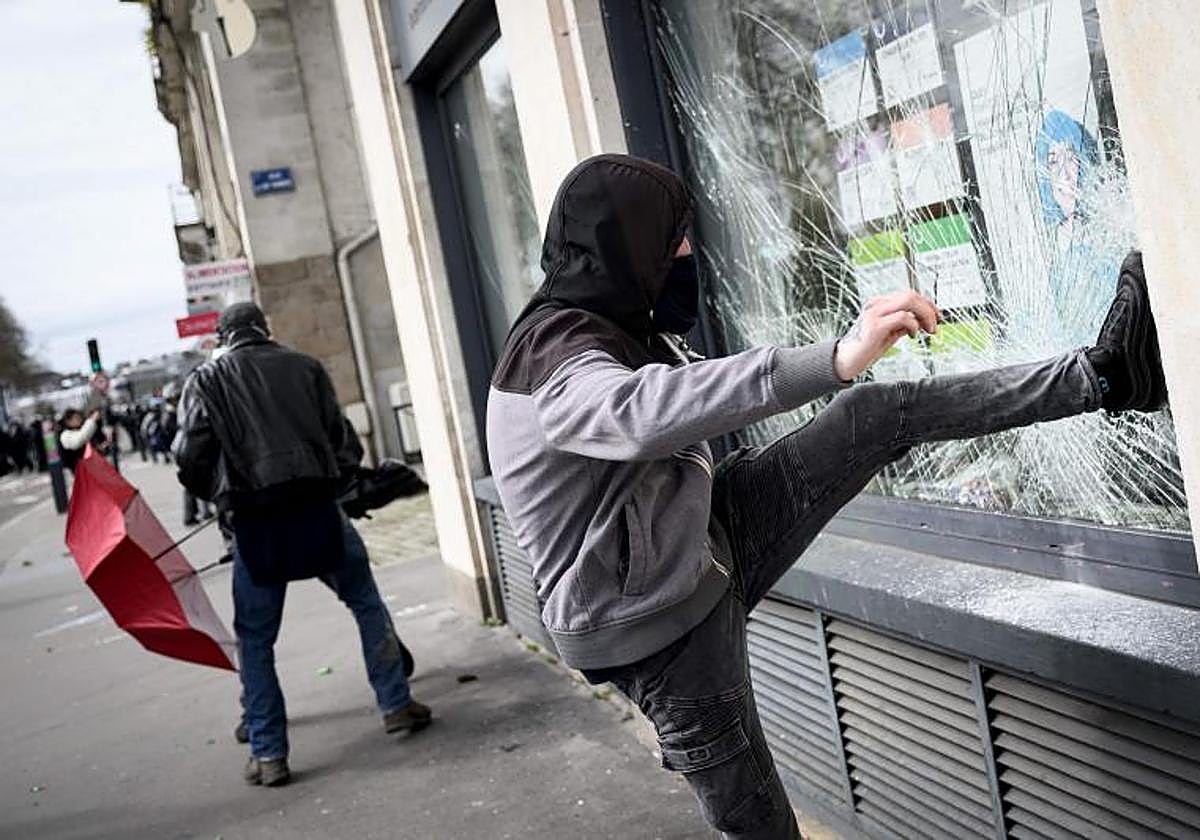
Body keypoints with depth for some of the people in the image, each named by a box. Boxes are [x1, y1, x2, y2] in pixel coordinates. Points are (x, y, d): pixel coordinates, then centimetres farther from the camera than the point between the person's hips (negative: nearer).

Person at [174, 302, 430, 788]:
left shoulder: (205, 382, 7)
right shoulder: (305, 367, 9)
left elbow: (191, 458, 0)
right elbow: (341, 440, 6)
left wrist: (218, 495, 18)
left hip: (255, 523, 0)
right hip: (317, 508, 1)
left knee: (254, 638, 10)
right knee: (367, 603, 19)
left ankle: (268, 753, 11)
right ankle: (396, 706, 21)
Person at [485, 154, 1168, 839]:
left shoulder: (613, 331, 9)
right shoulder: (554, 360, -24)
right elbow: (649, 411, -45)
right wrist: (838, 360, -54)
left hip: (707, 545, 9)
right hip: (658, 630, -8)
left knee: (880, 414, -2)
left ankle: (1105, 375, 3)